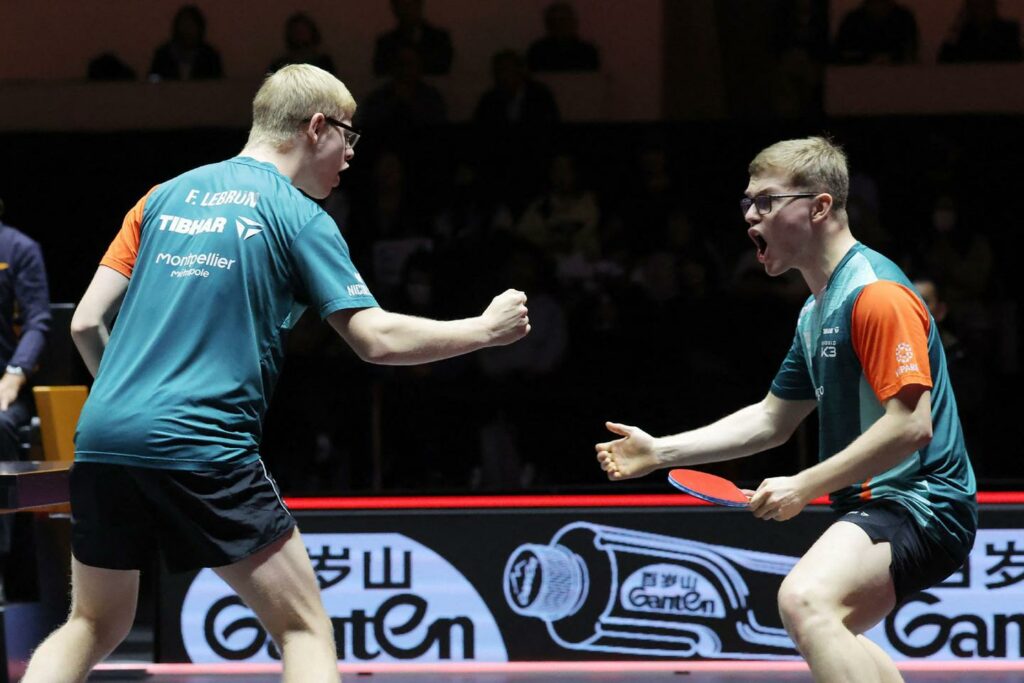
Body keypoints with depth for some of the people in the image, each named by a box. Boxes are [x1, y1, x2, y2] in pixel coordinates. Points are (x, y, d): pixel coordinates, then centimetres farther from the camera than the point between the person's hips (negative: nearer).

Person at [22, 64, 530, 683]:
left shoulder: (163, 197, 17)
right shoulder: (301, 218, 2)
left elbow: (87, 323, 13)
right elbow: (377, 339, -5)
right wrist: (486, 330, 8)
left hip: (101, 440, 6)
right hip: (202, 445, -6)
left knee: (94, 626, 20)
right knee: (306, 629, 4)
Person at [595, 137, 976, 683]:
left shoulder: (876, 294, -18)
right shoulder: (817, 309, 15)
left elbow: (911, 424, -25)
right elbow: (772, 419, 23)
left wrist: (804, 487, -22)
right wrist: (661, 452, 15)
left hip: (918, 502, -11)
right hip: (873, 502, 11)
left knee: (806, 599, -34)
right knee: (830, 638, 29)